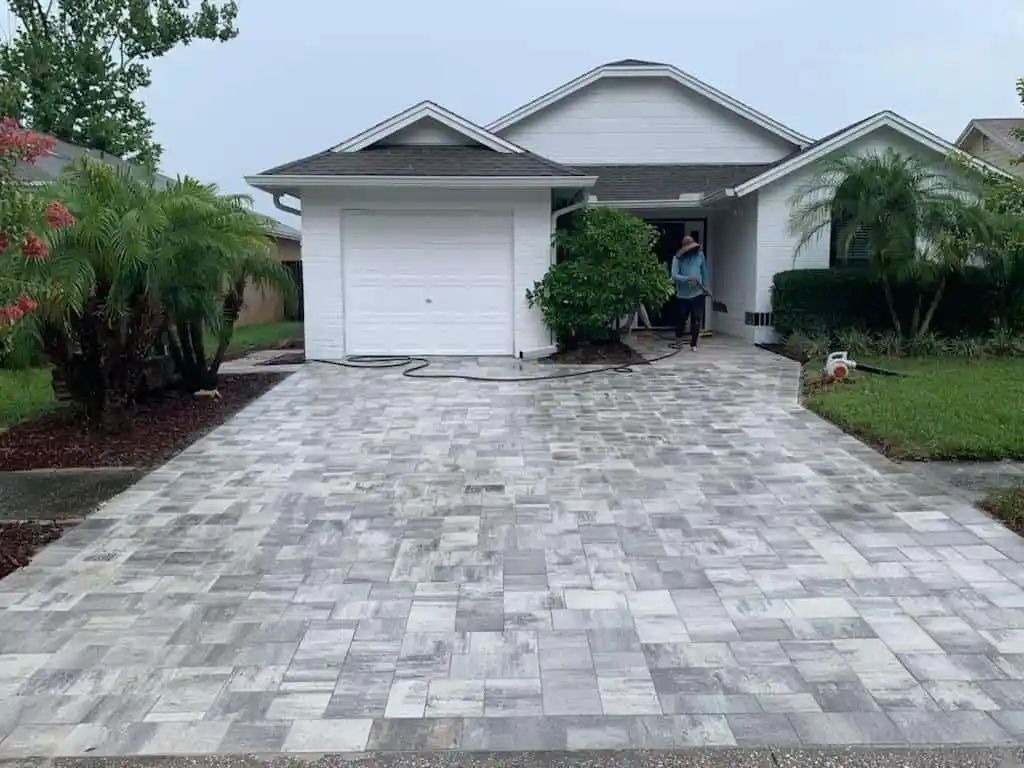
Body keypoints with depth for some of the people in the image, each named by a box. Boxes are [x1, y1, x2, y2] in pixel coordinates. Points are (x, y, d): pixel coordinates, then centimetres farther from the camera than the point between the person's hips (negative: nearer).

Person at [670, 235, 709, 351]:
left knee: (696, 320, -1)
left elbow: (704, 271, 13)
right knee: (681, 319, 12)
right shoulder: (678, 258, -7)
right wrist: (688, 278, -29)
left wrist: (705, 286, 13)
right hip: (683, 295, -1)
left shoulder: (699, 255, 2)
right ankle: (678, 340, 35)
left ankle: (693, 344, 8)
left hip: (697, 293, 1)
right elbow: (674, 276, -17)